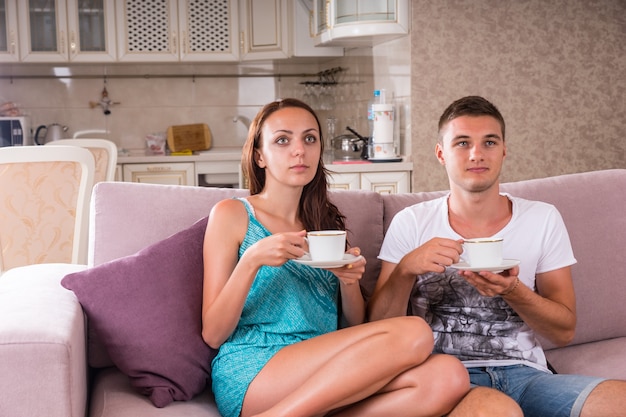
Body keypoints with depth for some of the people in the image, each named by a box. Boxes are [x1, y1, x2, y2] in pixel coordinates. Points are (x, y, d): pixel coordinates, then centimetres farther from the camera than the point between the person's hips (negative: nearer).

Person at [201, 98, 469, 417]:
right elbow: (213, 334, -1)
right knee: (412, 333, -23)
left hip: (322, 379, 6)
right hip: (250, 378, -5)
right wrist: (252, 260, -16)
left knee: (448, 376, -21)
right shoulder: (232, 214, 5)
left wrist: (349, 280, -3)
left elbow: (355, 329, 18)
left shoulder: (327, 223, 19)